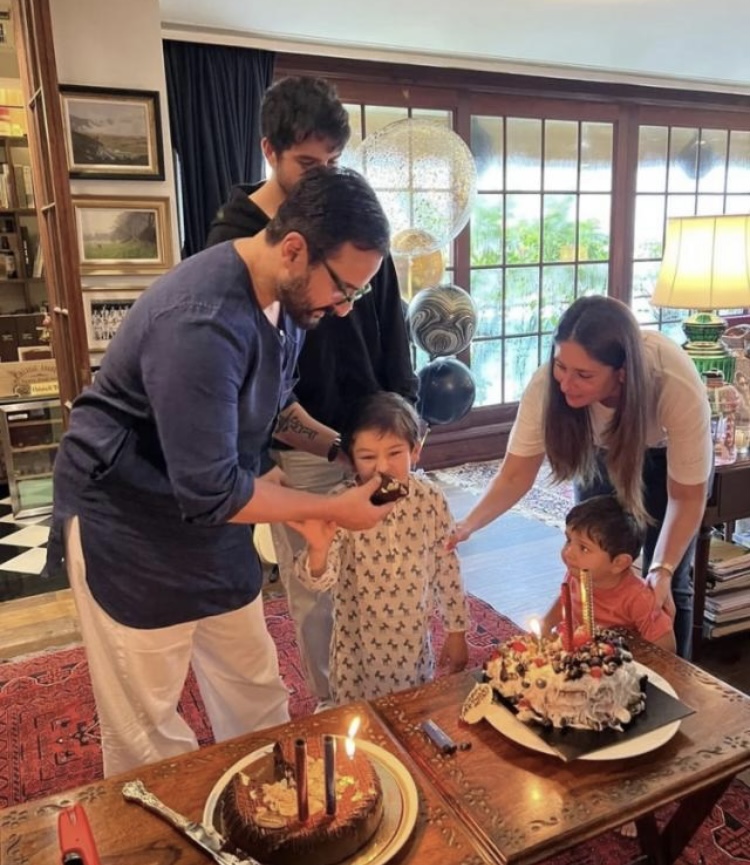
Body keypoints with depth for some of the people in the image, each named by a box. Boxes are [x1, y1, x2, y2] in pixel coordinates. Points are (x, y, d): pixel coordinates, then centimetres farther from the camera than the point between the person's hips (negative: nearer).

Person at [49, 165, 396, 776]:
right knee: (147, 732, 8)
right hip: (128, 530, -8)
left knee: (256, 696, 17)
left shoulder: (284, 296, -4)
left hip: (210, 518, 8)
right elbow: (210, 493, -29)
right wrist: (333, 508, -19)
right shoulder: (202, 323, -32)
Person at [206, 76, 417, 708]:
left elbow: (390, 330, 5)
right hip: (299, 449, -2)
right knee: (314, 593, 10)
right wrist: (270, 419, -12)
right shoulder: (235, 239, -5)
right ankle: (333, 706, 31)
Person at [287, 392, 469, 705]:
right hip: (357, 646, -2)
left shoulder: (430, 499, -12)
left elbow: (446, 566, -1)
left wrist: (456, 630, 5)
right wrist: (319, 548, -42)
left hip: (413, 642, 2)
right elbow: (320, 581, -20)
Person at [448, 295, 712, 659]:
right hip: (602, 451, 2)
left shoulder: (678, 387, -41)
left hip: (669, 455, -1)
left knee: (666, 586, 2)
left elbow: (686, 498, -26)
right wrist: (465, 527, -40)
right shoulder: (549, 382, -36)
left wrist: (662, 570, -38)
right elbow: (516, 474, -25)